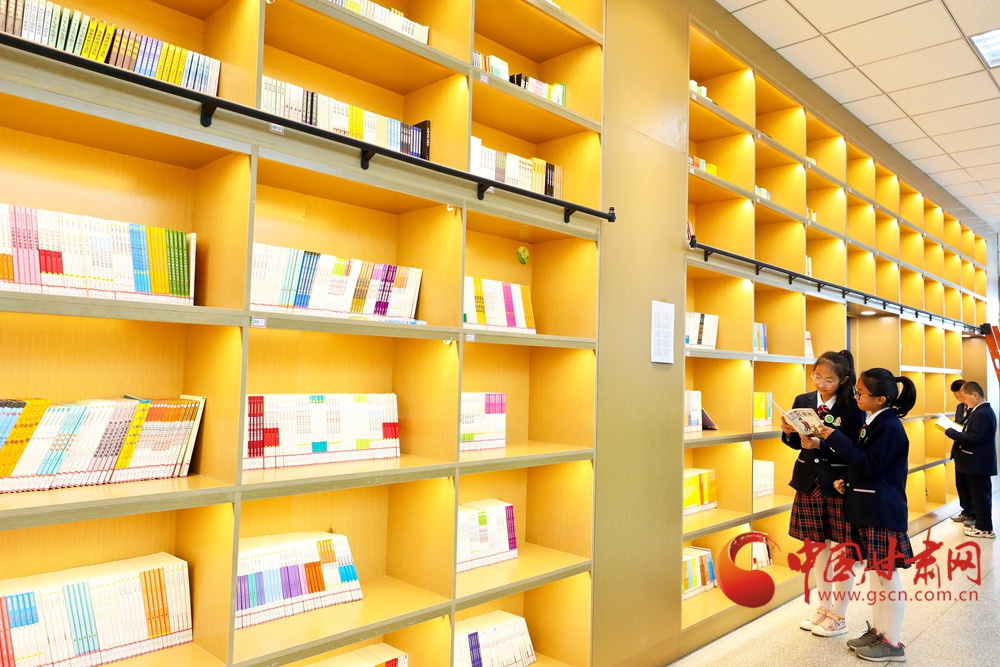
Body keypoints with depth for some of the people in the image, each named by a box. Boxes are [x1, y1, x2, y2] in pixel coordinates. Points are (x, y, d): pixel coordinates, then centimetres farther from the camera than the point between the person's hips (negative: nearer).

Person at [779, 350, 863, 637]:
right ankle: (824, 608, 30)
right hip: (809, 482, 5)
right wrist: (789, 432, -11)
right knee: (819, 548, 15)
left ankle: (838, 616, 20)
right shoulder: (802, 401, 3)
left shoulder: (852, 408, -11)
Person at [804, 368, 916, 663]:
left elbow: (871, 465, -22)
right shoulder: (872, 421, 9)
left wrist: (835, 437, -22)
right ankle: (877, 631, 29)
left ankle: (893, 643, 13)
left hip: (883, 513, -9)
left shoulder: (889, 426, -18)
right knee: (874, 572, 17)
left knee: (887, 576, 2)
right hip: (868, 510, 9)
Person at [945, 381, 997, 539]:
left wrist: (952, 433, -22)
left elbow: (975, 437, -26)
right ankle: (980, 522, 28)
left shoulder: (982, 413, -21)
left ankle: (984, 528, 7)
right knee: (979, 494, 18)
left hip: (978, 463, -10)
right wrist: (957, 432, 3)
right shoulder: (981, 410, 12)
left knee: (980, 495, -1)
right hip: (977, 462, 10)